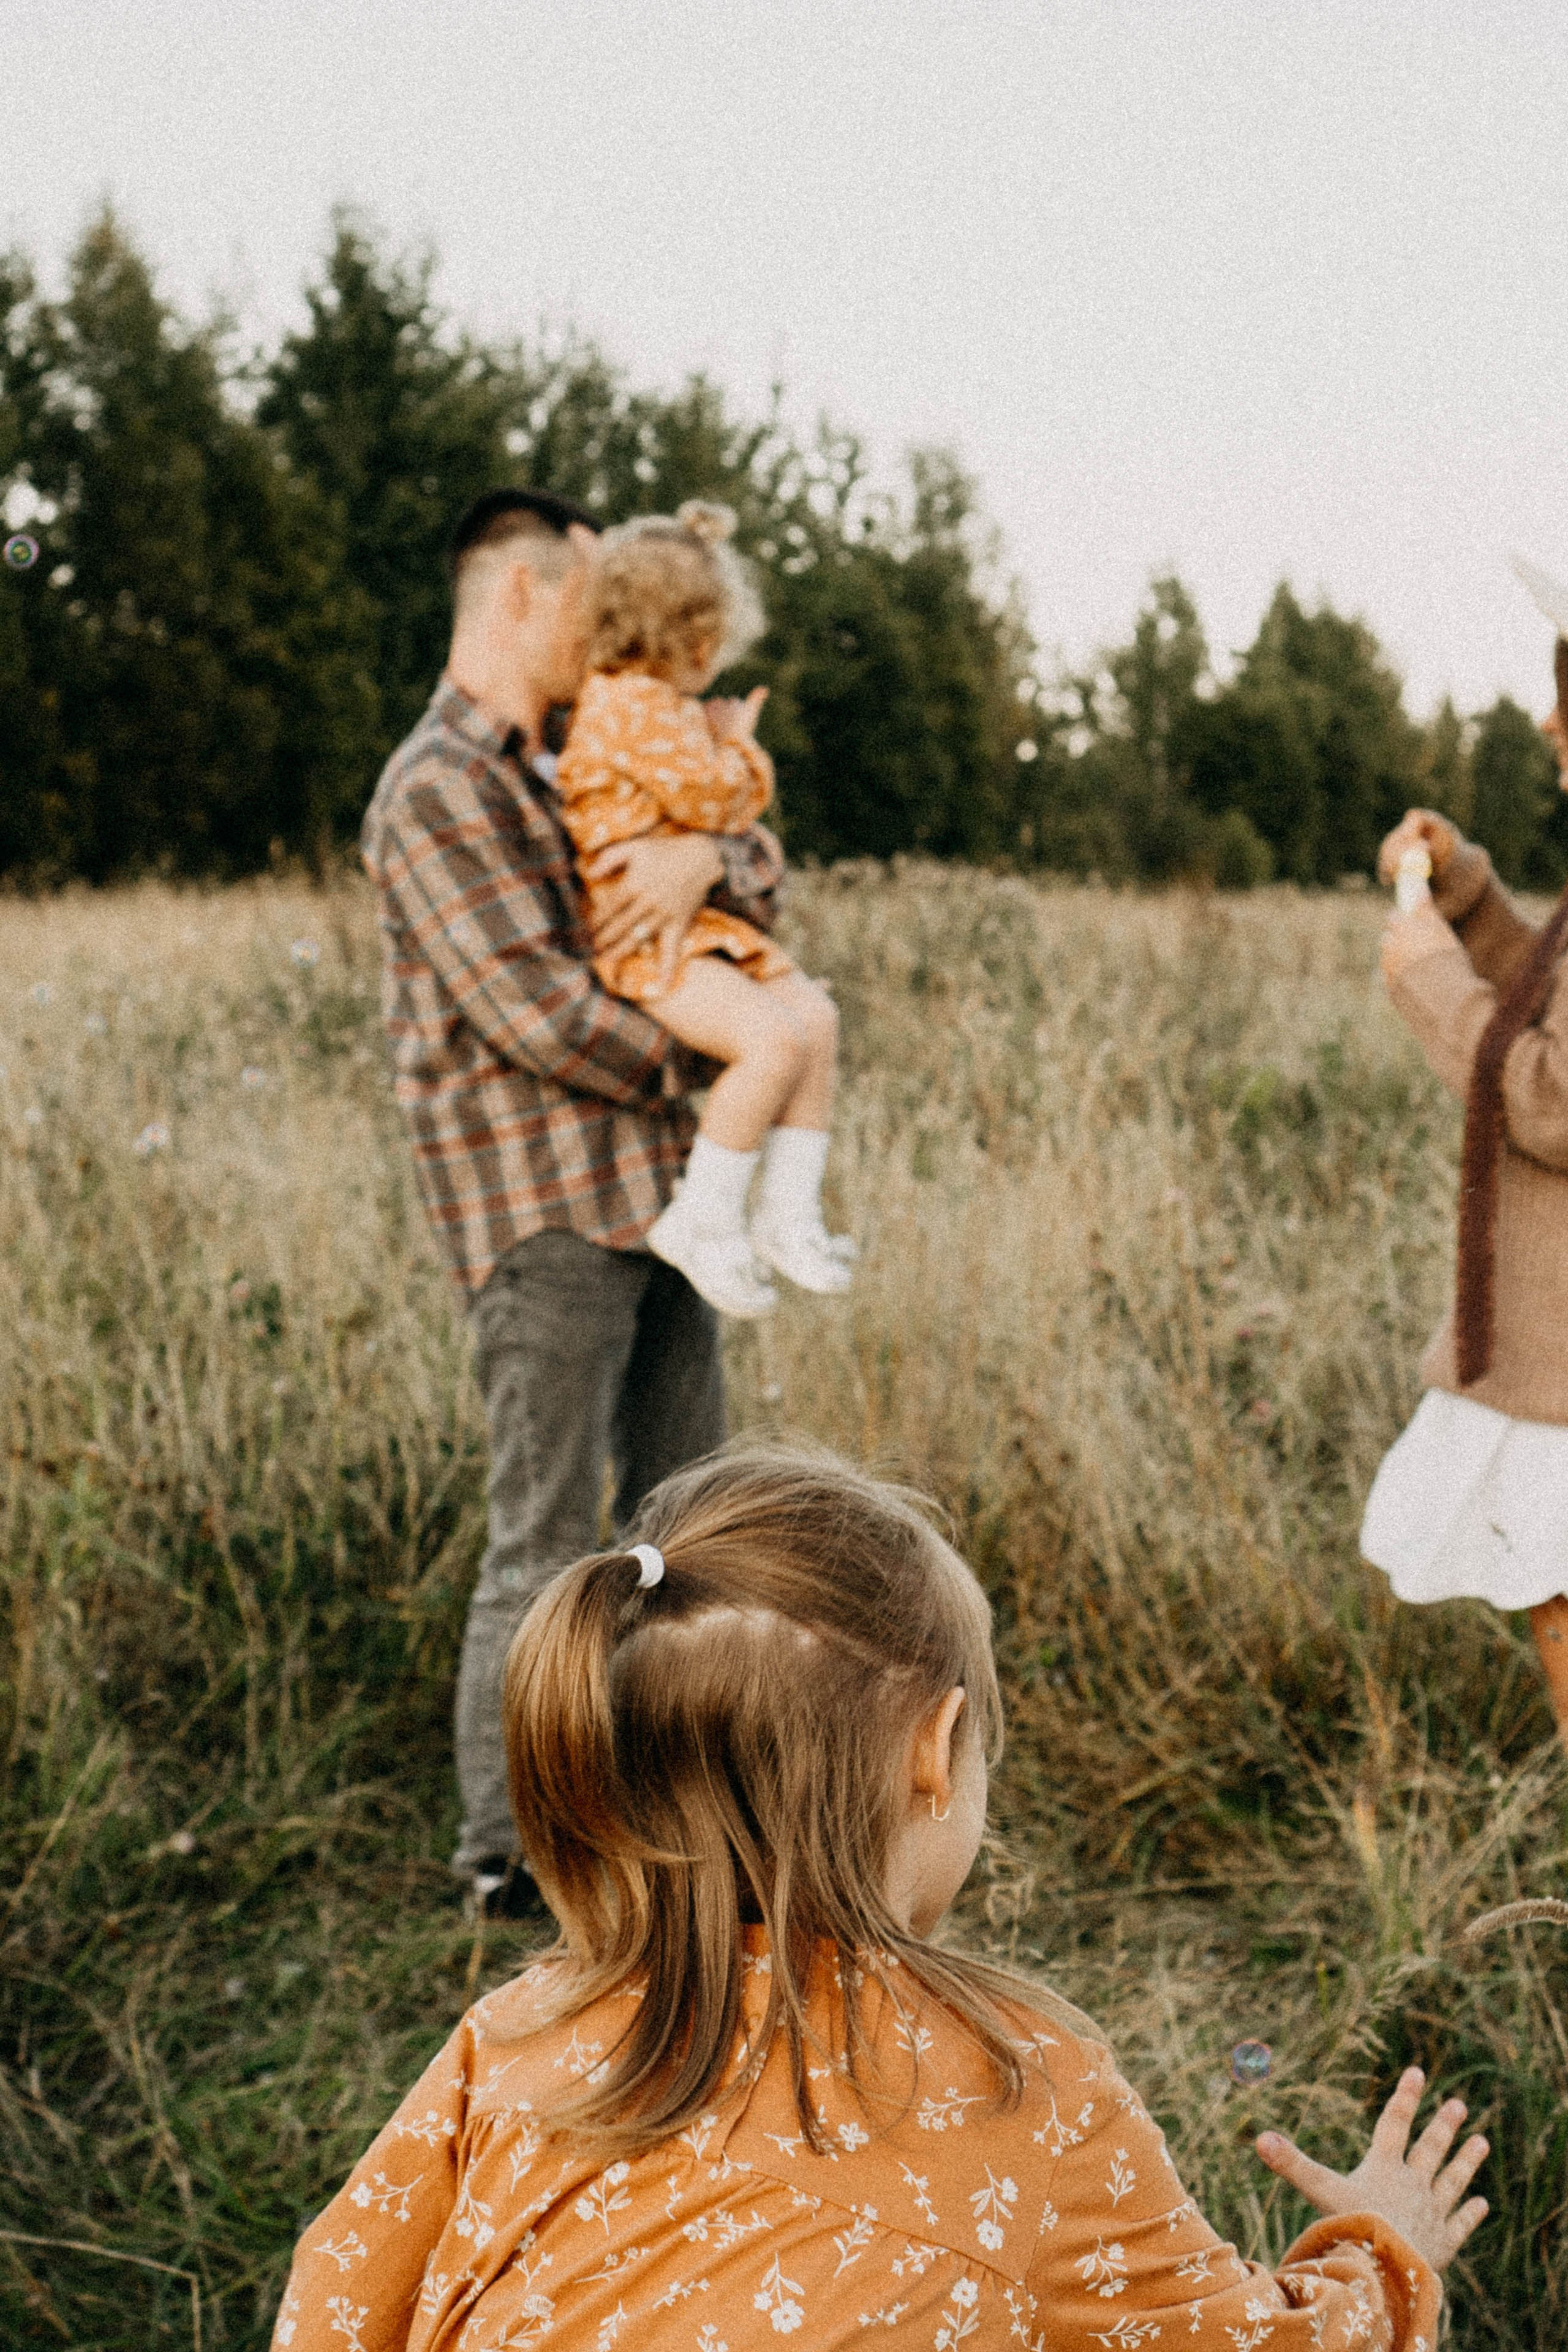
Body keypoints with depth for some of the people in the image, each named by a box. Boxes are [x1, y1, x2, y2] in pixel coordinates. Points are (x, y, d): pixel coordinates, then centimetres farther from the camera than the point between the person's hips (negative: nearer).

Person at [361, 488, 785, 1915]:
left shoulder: (564, 779, 18)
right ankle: (505, 1851, 9)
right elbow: (533, 1007, -18)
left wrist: (705, 855, -8)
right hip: (542, 1215, -9)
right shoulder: (437, 791, -10)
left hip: (651, 1199, 9)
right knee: (549, 1543, -4)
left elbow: (766, 868, 16)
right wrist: (704, 1075, -6)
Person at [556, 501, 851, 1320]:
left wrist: (737, 750, 12)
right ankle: (702, 1217, -14)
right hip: (643, 937, -11)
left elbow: (743, 806, 28)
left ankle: (789, 1211, 4)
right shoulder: (631, 707, -15)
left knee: (814, 1015, 3)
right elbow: (708, 798, -16)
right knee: (773, 1040, -24)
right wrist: (735, 743, 2)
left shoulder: (666, 709, 19)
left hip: (697, 924, 11)